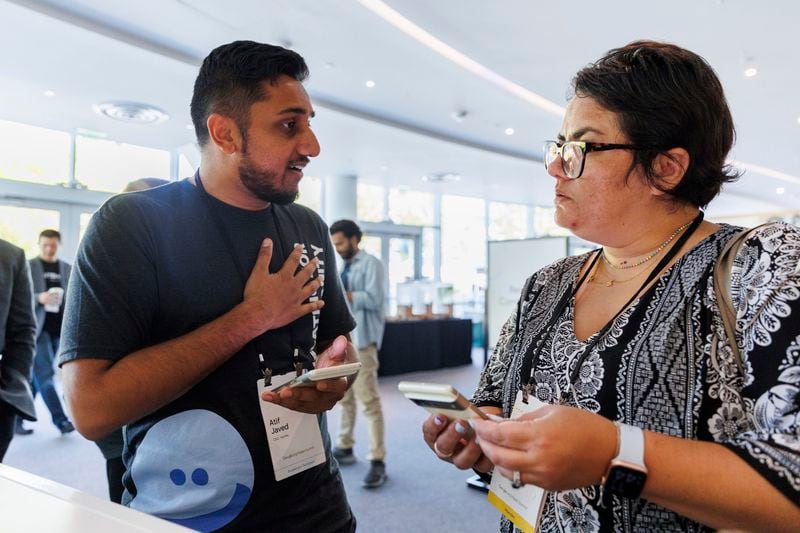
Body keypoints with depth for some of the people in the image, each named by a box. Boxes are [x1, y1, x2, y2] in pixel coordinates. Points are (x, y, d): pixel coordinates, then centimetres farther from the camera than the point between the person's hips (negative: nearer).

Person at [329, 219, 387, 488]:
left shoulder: (371, 263, -5)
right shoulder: (345, 268, 18)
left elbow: (374, 299, -17)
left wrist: (339, 293, -16)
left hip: (362, 339, -8)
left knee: (369, 400, -9)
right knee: (345, 397, 15)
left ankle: (377, 462, -6)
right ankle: (345, 448, 27)